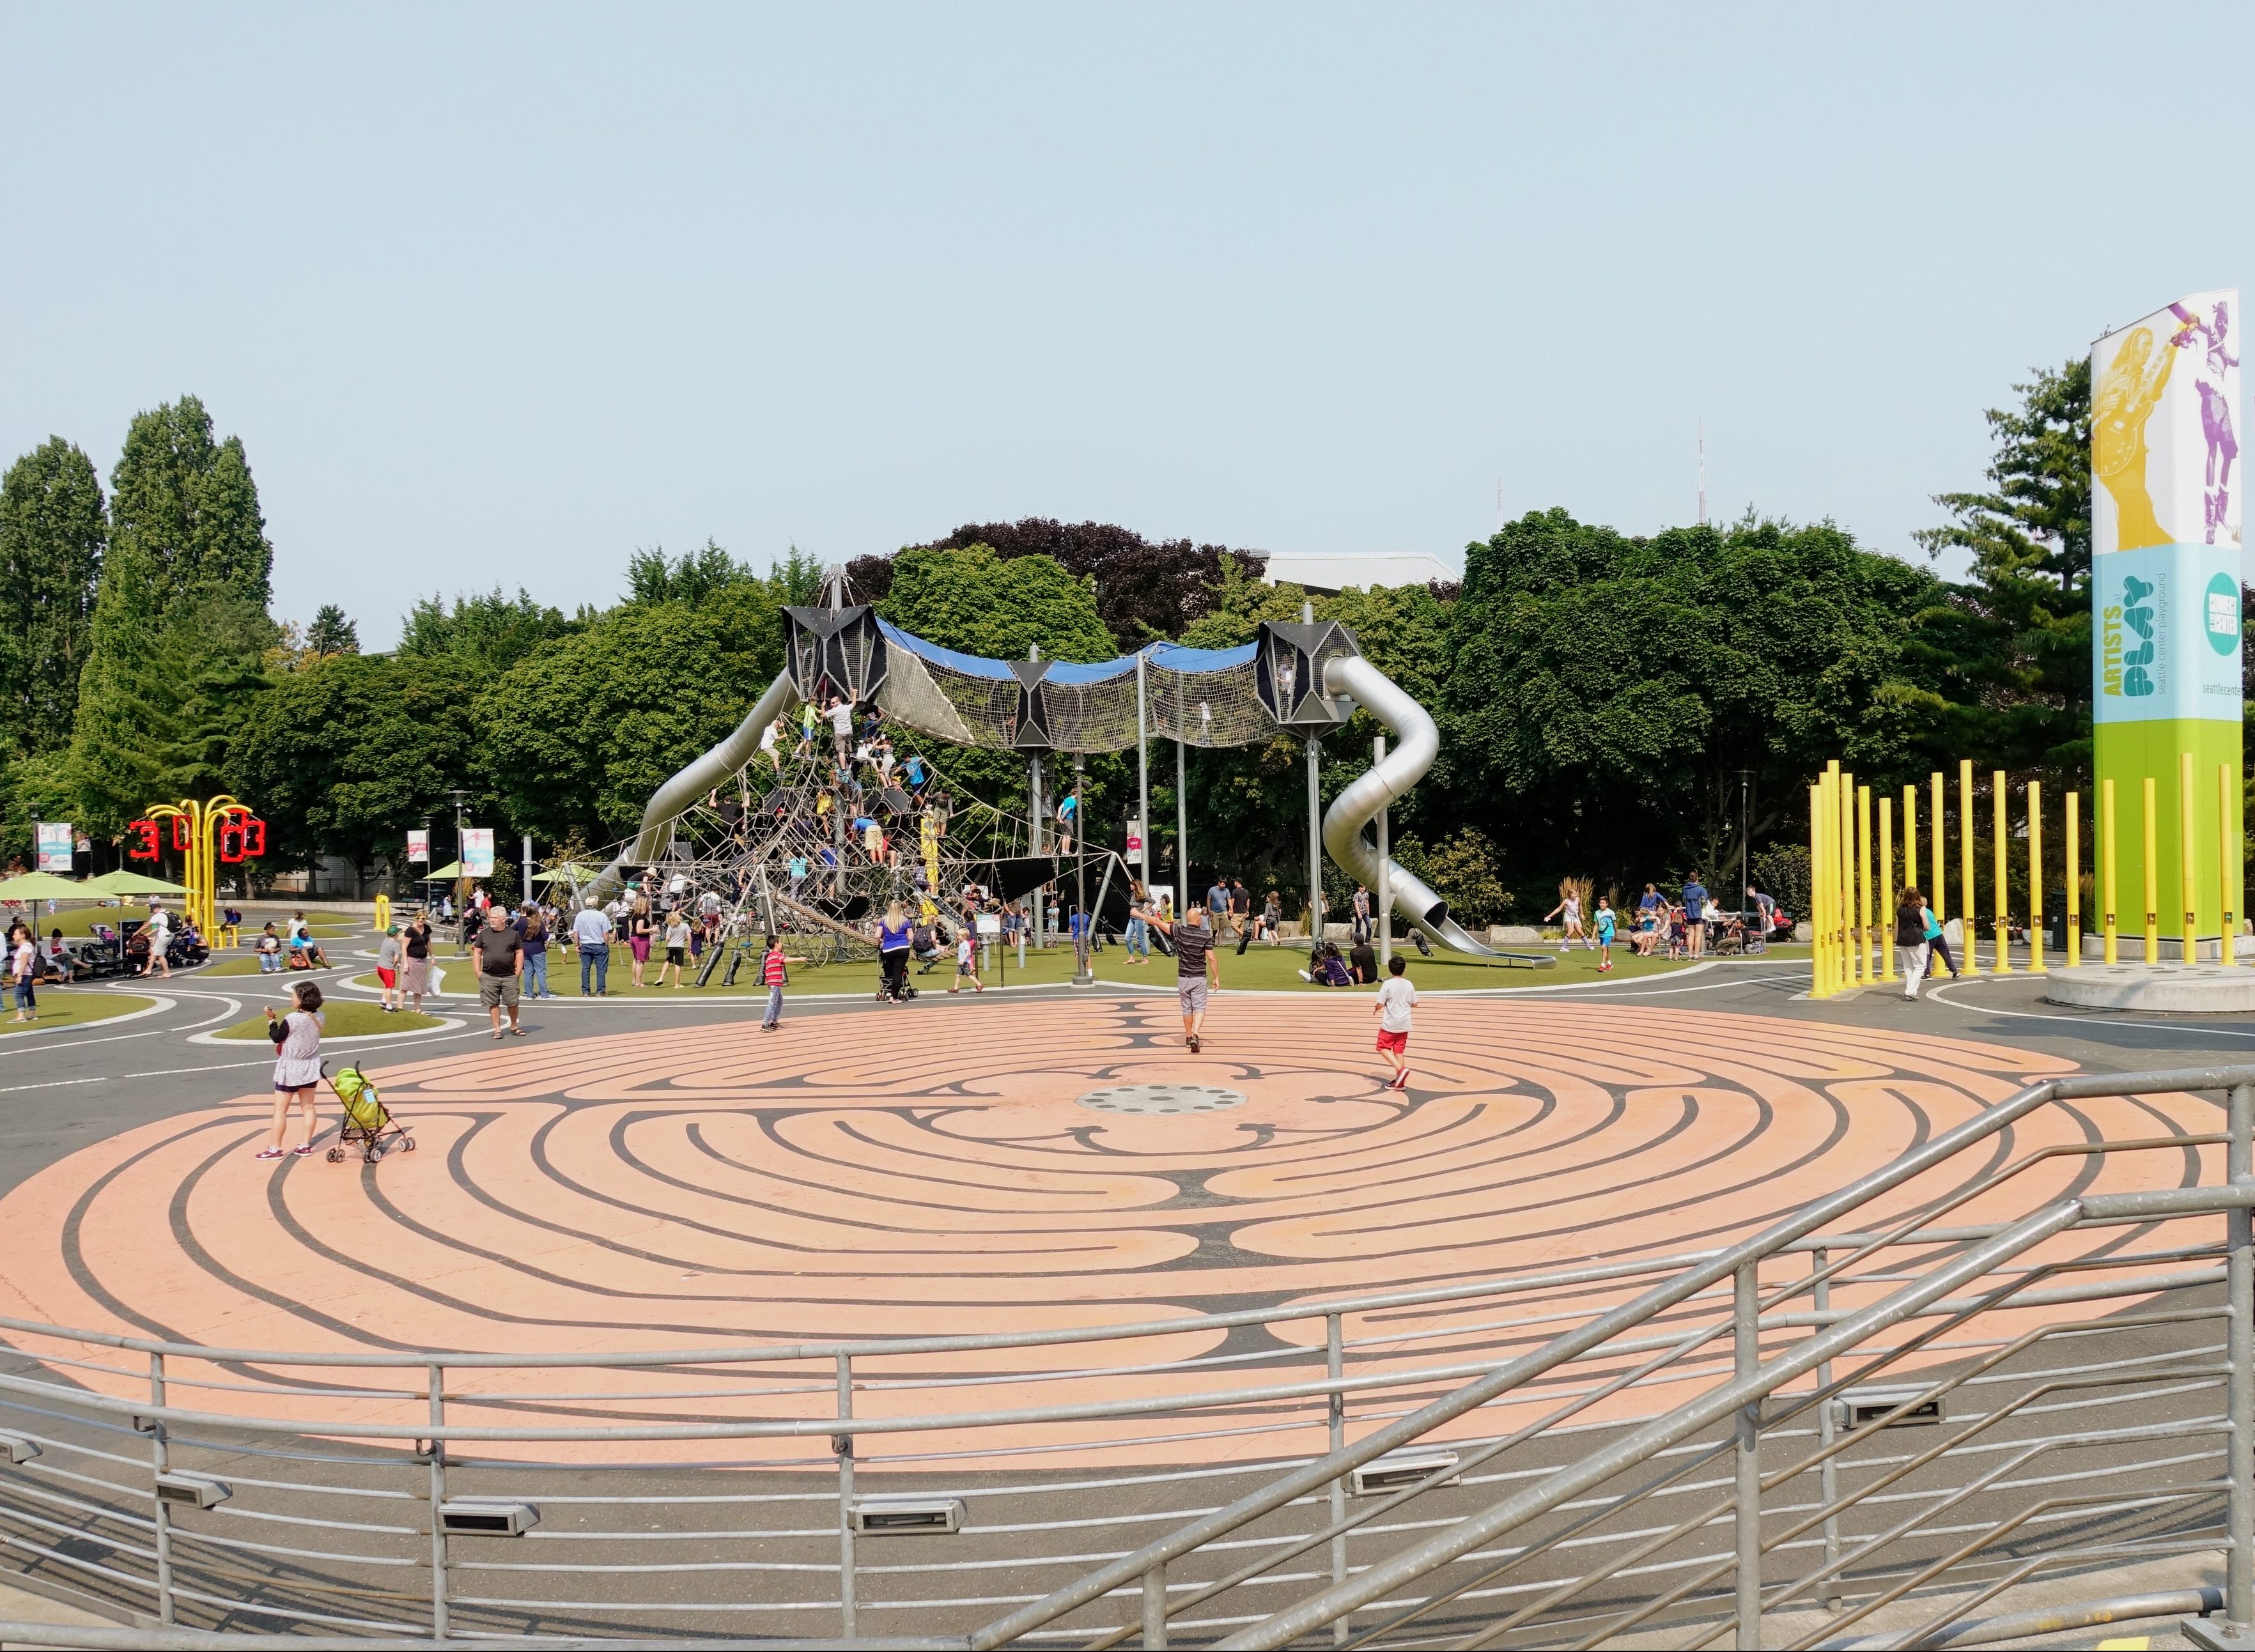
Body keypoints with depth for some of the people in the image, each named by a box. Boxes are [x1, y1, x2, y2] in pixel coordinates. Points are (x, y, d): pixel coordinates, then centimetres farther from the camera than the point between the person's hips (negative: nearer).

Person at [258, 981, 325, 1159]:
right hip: (311, 1068, 6)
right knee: (308, 1107, 12)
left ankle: (274, 1148, 3)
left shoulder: (291, 1019, -21)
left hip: (291, 1068, -6)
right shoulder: (318, 1017, -4)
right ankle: (305, 1145, 15)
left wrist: (271, 1020, -1)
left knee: (280, 1110, 2)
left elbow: (277, 1038, -10)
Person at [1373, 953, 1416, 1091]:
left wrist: (1376, 1009, 8)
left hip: (1390, 1024, -5)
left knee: (1383, 1047, 8)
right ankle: (1399, 1082, 11)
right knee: (1399, 1050, 11)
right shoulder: (1409, 985, 0)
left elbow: (1380, 1004, -14)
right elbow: (1415, 1004, 8)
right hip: (1404, 1024, 5)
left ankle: (1401, 1069, -13)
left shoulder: (1388, 985, -14)